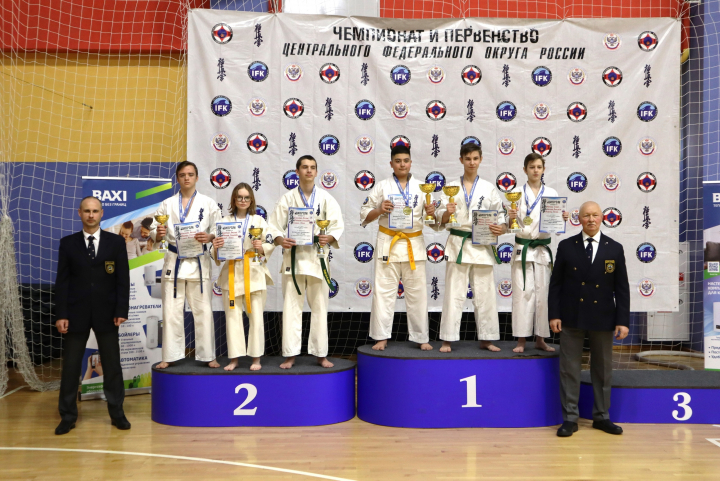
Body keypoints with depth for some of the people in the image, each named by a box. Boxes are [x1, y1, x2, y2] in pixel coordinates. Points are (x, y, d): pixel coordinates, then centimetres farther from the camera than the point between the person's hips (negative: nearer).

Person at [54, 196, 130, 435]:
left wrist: (121, 311, -8)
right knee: (70, 365, 5)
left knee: (112, 365, 6)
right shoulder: (67, 243, 5)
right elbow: (62, 281, 1)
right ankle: (68, 416, 18)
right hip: (75, 313, 1)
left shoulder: (116, 242, 3)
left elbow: (123, 279, 0)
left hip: (106, 313, 0)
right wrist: (61, 314, -6)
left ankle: (117, 413, 16)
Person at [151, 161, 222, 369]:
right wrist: (158, 233, -16)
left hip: (198, 262, -1)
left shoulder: (208, 203, 5)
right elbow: (154, 233, 7)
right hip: (174, 261, 1)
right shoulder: (167, 204, 9)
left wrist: (209, 237, -18)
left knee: (203, 311, 1)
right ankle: (170, 356, 15)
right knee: (171, 311, 3)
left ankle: (207, 356, 11)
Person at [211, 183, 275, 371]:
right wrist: (216, 247, -13)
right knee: (232, 316, 4)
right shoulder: (225, 221, 10)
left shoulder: (259, 220, 7)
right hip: (231, 273, 2)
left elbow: (270, 244, 3)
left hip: (254, 273, -1)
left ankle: (256, 358, 9)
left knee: (256, 316, -1)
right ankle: (234, 358, 13)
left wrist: (262, 248, -17)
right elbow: (218, 252, 9)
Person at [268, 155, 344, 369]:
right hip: (293, 257, 0)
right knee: (291, 307, 1)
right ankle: (290, 354, 10)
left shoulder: (326, 199, 5)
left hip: (317, 257, 0)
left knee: (319, 307, 6)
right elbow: (274, 225, 5)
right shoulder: (287, 199, 6)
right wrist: (280, 240, -15)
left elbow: (338, 226, 2)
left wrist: (329, 238, -18)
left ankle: (321, 353, 16)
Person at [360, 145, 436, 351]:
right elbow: (364, 214, 4)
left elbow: (434, 220, 9)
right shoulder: (382, 187, 4)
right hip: (388, 244, -1)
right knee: (384, 292, 0)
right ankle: (382, 337, 10)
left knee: (417, 293, 5)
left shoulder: (421, 187, 9)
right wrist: (379, 210, -15)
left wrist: (431, 212, -13)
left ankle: (421, 338, 16)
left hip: (414, 244, 1)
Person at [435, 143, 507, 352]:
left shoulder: (489, 188, 8)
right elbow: (441, 220, 4)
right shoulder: (451, 186, 5)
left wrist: (501, 228, -12)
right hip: (458, 244, -1)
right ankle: (447, 340, 6)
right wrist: (447, 213, -18)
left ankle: (486, 339, 18)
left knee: (484, 294, 6)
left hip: (482, 246, 1)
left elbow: (500, 215, 8)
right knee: (454, 294, -1)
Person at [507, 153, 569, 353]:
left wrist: (563, 218, -10)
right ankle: (521, 340, 3)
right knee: (522, 293, -4)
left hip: (543, 250, 2)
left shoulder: (551, 193, 8)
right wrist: (510, 218, -19)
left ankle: (540, 338, 16)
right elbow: (510, 224, 2)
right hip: (522, 249, -2)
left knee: (542, 293, 5)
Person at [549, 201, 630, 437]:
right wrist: (554, 314, -4)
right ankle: (570, 418, 11)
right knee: (569, 369, 2)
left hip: (602, 319, 1)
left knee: (603, 370, 10)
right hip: (571, 318, -1)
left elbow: (622, 288, 3)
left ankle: (601, 417, 24)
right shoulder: (566, 246, 2)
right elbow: (555, 283, 2)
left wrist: (623, 320, -3)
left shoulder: (615, 249, 3)